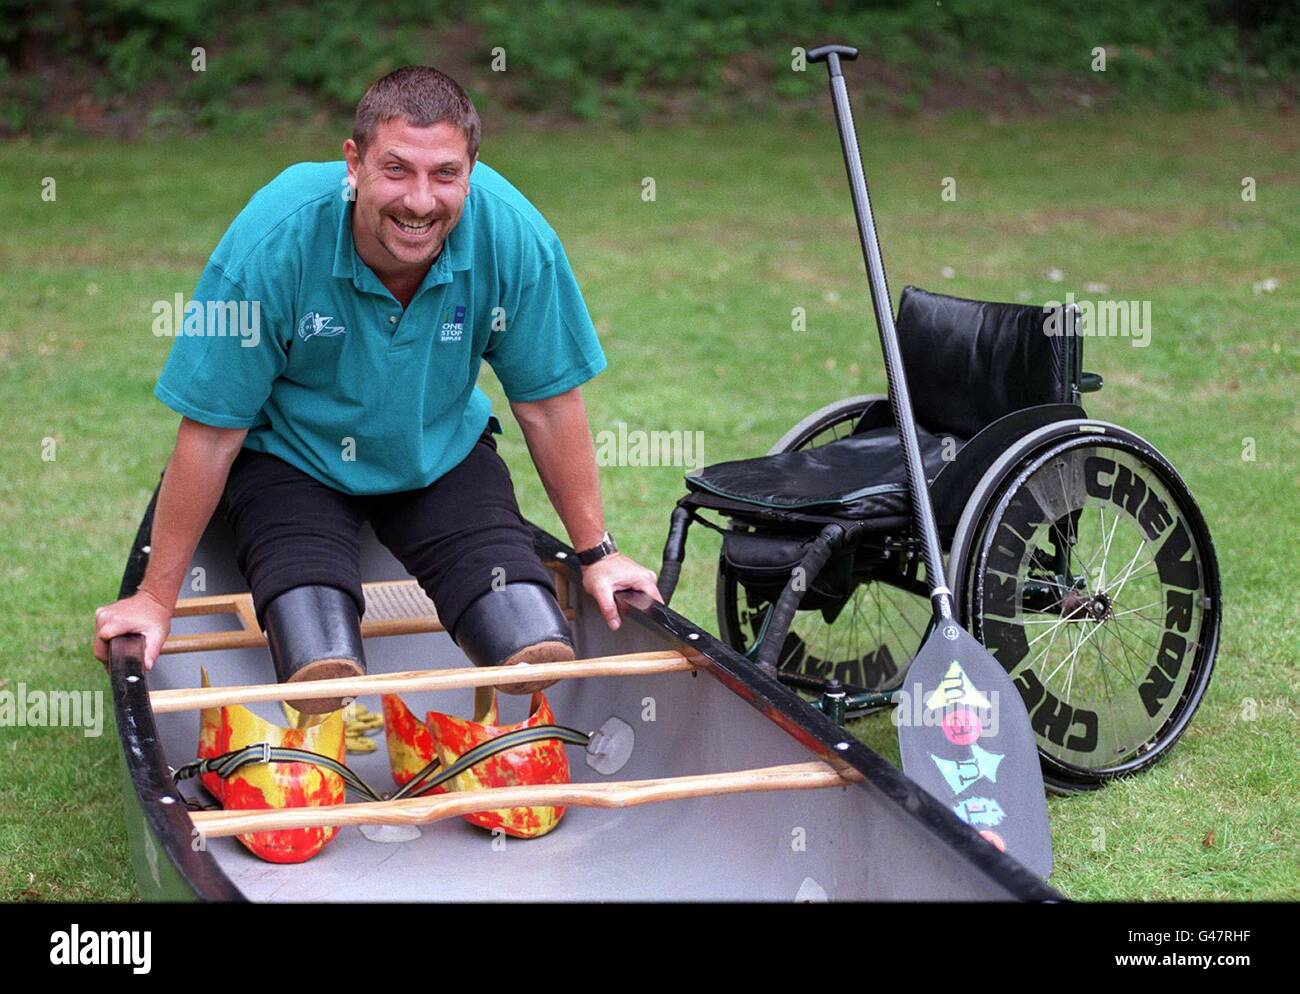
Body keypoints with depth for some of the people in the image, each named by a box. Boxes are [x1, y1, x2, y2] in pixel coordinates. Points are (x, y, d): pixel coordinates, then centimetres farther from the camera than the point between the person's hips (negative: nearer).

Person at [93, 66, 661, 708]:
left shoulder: (516, 238, -21)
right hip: (289, 457, -2)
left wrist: (596, 552, 1)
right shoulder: (273, 241, -27)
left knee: (543, 656, -14)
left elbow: (548, 403, -6)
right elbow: (212, 431, -18)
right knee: (324, 675, -25)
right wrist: (157, 598, -12)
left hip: (443, 454, 3)